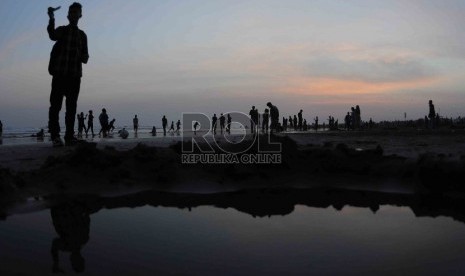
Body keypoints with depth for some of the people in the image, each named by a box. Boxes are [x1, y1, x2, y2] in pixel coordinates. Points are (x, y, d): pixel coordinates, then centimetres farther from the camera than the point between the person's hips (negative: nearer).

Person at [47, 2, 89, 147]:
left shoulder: (82, 35, 18)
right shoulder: (62, 30, 9)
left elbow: (85, 57, 16)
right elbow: (53, 36, -16)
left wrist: (81, 56, -8)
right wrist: (51, 19, -32)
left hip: (75, 74, 3)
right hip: (60, 73, -3)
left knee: (71, 106, 1)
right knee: (56, 104, -7)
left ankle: (69, 136, 3)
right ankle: (55, 135, -6)